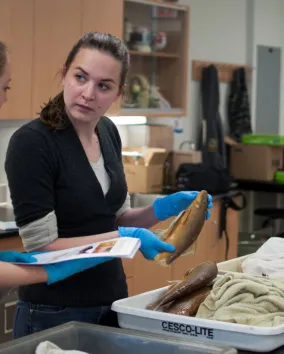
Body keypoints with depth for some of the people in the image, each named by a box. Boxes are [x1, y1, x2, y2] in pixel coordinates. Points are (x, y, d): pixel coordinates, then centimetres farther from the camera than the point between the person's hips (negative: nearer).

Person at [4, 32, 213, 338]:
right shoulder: (31, 143, -20)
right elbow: (42, 246, -20)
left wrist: (163, 208, -7)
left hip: (114, 303, 7)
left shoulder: (108, 132, 1)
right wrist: (126, 238, -24)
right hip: (54, 315, -6)